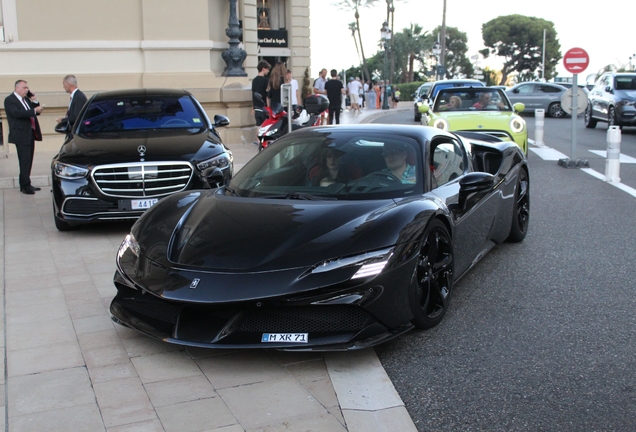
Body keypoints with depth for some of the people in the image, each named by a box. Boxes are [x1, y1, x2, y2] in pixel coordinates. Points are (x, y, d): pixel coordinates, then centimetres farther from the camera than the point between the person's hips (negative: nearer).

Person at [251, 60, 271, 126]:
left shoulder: (254, 80, 12)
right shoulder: (265, 80, -10)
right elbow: (267, 95, -13)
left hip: (256, 108, 7)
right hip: (264, 108, -7)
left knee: (258, 125, 6)